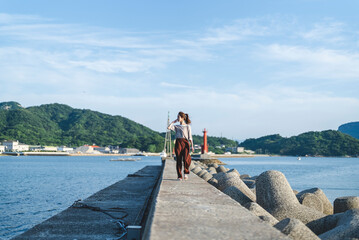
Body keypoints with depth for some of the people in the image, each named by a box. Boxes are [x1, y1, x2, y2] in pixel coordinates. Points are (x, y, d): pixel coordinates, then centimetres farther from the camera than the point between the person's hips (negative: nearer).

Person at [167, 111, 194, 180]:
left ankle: (186, 173, 8)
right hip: (178, 143, 3)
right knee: (178, 160, -1)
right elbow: (168, 127, 0)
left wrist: (192, 146, -2)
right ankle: (179, 176, 6)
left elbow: (190, 137, 5)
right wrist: (173, 122, 10)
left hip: (185, 142, -3)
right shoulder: (176, 126, 16)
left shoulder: (187, 126, 8)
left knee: (185, 159, -16)